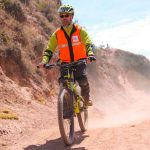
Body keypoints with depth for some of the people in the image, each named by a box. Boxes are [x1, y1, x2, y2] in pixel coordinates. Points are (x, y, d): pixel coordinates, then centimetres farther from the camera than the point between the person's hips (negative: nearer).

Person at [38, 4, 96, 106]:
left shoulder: (80, 31, -3)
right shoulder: (57, 34, 1)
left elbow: (88, 44, -14)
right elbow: (49, 50, 1)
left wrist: (90, 54, -35)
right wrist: (44, 61, -17)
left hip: (79, 62, -2)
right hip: (65, 63, 2)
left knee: (83, 81, -22)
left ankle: (86, 98, 8)